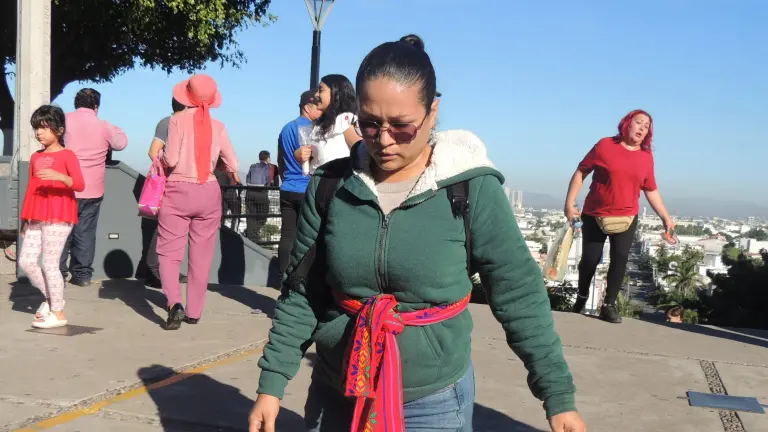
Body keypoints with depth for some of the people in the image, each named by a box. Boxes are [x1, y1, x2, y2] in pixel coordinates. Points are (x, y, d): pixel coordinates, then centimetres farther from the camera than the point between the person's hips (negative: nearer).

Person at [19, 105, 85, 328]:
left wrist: (60, 176, -35)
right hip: (37, 218, 7)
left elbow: (80, 185, -17)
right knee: (26, 261, 4)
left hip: (59, 218, -7)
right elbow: (30, 189, 19)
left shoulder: (67, 155, -5)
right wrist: (25, 219, 18)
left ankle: (58, 313, 5)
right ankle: (49, 297, 25)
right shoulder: (35, 157, 15)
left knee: (50, 263, -6)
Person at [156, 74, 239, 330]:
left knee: (169, 252, 4)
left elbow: (170, 159, -11)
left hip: (179, 191, -2)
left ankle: (175, 303, -16)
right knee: (201, 256, 11)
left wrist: (160, 155, 10)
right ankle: (194, 312, 16)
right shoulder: (218, 126, 2)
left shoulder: (179, 120, -6)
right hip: (208, 193, 3)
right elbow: (232, 166, 4)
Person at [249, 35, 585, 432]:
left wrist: (559, 397, -6)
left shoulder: (472, 190, -13)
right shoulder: (330, 186, -5)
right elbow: (301, 295, 2)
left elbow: (520, 298, -8)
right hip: (334, 394, 3)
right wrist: (272, 383, 1)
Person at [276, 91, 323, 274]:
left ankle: (284, 276, 8)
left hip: (287, 190, 7)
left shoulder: (286, 128, 14)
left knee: (287, 235, 6)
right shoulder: (310, 129, -10)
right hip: (306, 190, -6)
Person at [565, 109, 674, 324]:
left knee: (620, 259, -7)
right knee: (590, 259, 2)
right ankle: (581, 297, 27)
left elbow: (651, 191, 9)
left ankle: (609, 305, 3)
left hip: (627, 217, 2)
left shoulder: (646, 157, 1)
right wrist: (569, 202, -10)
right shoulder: (605, 145, -8)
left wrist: (666, 218, 6)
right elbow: (581, 172, -4)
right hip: (595, 215, -2)